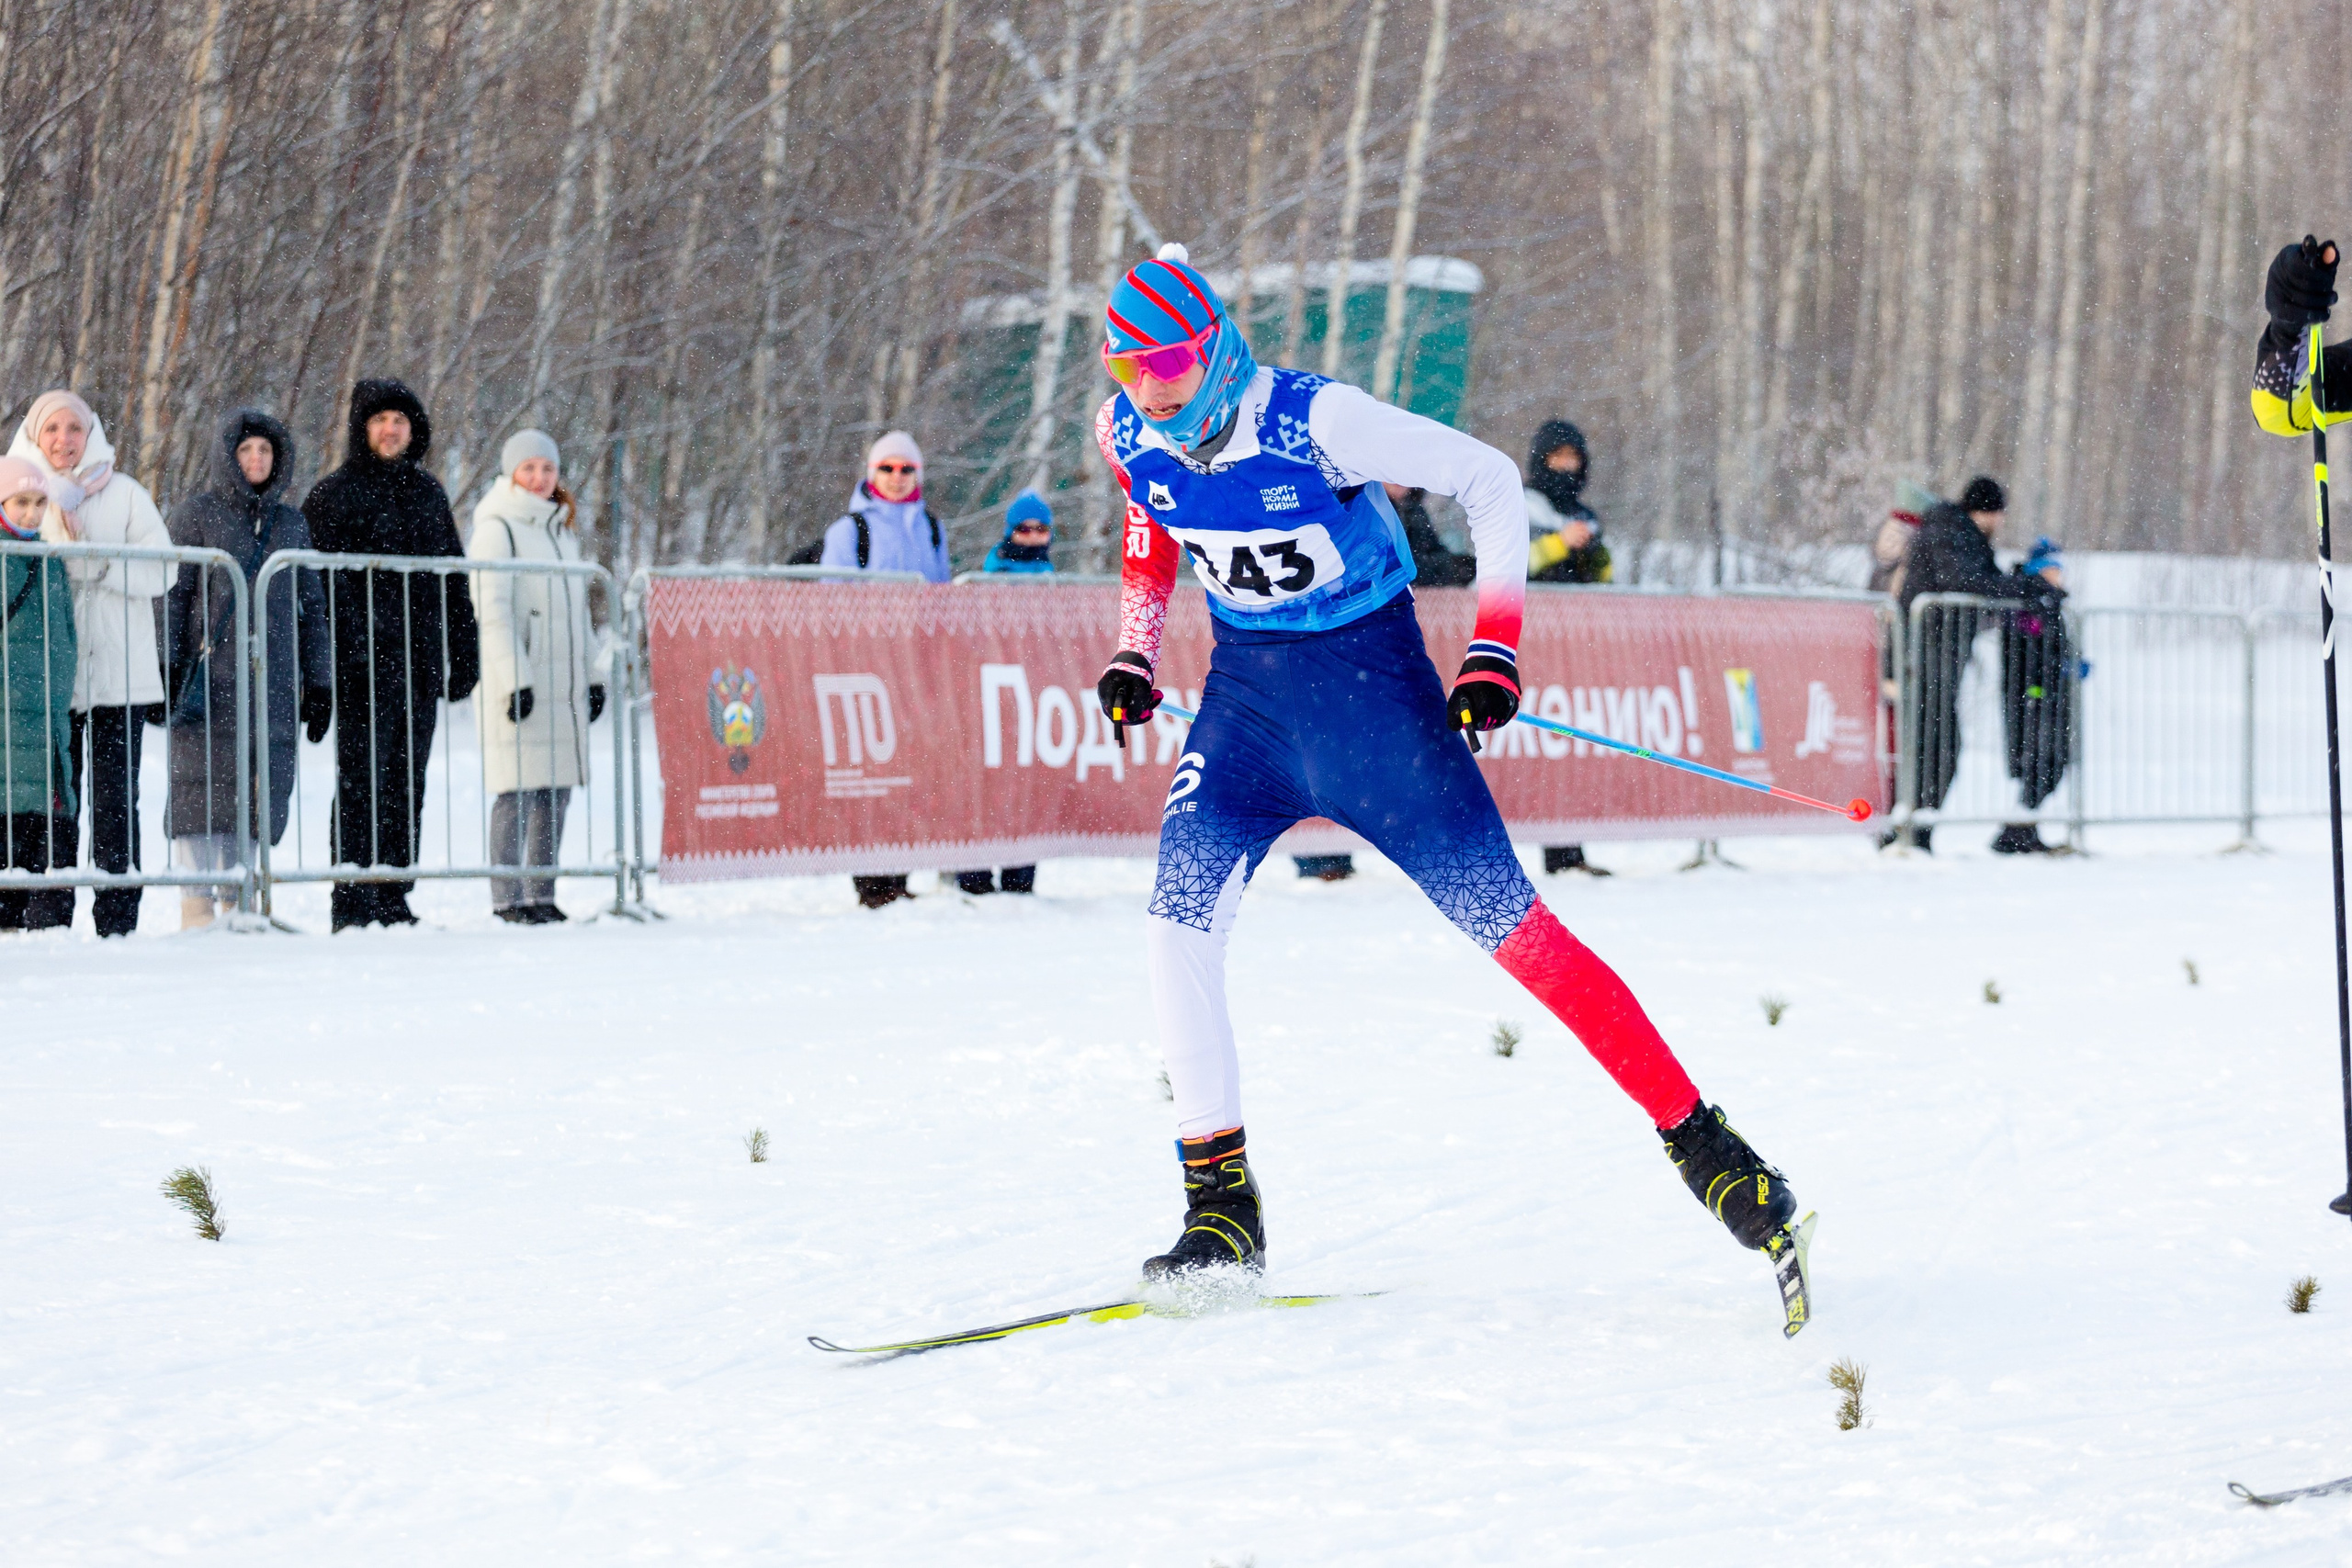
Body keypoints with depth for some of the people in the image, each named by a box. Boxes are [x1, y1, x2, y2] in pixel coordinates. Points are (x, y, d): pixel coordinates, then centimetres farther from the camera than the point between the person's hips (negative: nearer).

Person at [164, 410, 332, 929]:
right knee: (202, 786, -7)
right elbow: (171, 596, -1)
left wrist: (319, 683, 14)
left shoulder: (291, 524, 16)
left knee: (263, 793, 2)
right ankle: (196, 907, -6)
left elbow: (312, 607, 19)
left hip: (274, 686, 4)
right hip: (210, 680, -4)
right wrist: (167, 670, -10)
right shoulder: (196, 515, 4)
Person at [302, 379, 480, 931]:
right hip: (363, 661, -6)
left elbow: (453, 578, 22)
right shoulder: (333, 493, -1)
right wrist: (326, 657, -16)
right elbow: (314, 580, -7)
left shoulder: (428, 492, 17)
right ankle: (353, 904, -8)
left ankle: (392, 900, 13)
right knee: (362, 781, -8)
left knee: (407, 784, 7)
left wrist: (464, 654, 18)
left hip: (421, 661, 6)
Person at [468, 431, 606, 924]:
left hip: (564, 685, 7)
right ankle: (507, 899, -7)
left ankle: (541, 895, 11)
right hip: (519, 683, -7)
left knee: (557, 790, 6)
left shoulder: (562, 529, 20)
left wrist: (593, 675, 18)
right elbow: (491, 610, -12)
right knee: (519, 790, -9)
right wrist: (515, 678, -18)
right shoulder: (497, 528, -5)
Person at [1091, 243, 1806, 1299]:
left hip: (1371, 677, -5)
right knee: (1177, 918, -13)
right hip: (1246, 688, 5)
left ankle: (1698, 1142, -1)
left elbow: (1487, 480, -13)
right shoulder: (1128, 437, -6)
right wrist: (1131, 660, 5)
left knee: (1506, 920, -8)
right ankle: (1221, 1207, -4)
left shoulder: (1314, 420, -23)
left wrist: (1495, 647, -18)